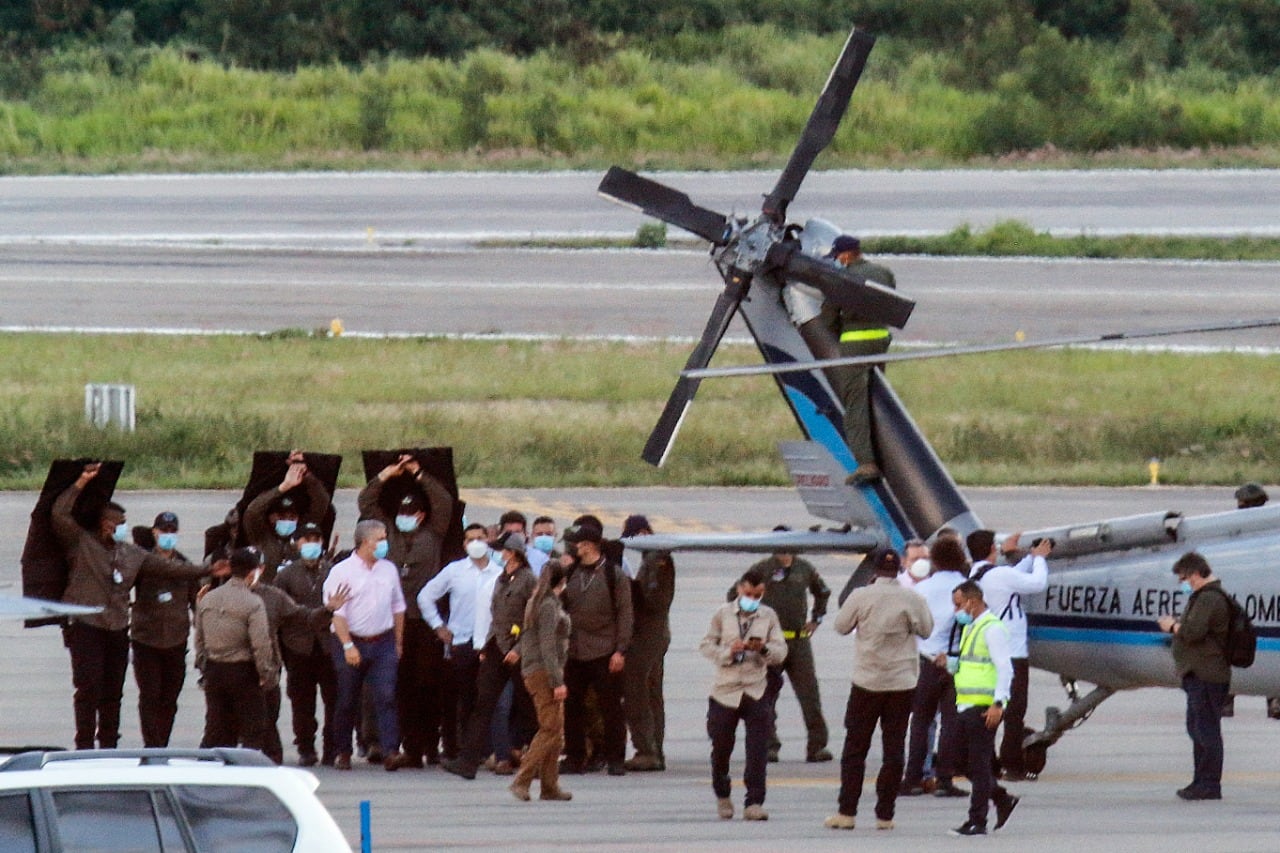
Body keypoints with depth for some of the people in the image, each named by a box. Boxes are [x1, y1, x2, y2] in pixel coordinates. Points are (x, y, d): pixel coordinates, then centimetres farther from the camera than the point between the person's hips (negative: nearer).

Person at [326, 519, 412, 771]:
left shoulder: (388, 570, 10)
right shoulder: (342, 571, -5)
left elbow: (398, 607, 18)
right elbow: (337, 612, -9)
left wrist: (398, 642, 16)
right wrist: (348, 646, -16)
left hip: (383, 643, 3)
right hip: (353, 642, -3)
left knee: (386, 698, -10)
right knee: (347, 701, 5)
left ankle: (391, 752, -16)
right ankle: (343, 752, 17)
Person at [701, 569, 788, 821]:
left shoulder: (768, 616, 6)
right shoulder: (723, 614, 5)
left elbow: (781, 651, 3)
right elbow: (706, 645, 4)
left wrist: (764, 649, -18)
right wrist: (728, 652, -14)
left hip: (756, 692, 0)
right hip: (725, 690, 0)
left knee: (758, 750, -8)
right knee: (721, 747, 9)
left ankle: (754, 803, -6)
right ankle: (722, 796, 30)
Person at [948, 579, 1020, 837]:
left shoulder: (992, 629, -11)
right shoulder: (970, 628, 19)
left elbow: (1005, 668, -17)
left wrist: (998, 703, -24)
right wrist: (950, 662, 9)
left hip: (984, 708, -10)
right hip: (966, 706, 10)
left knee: (979, 765, -5)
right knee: (965, 763, 12)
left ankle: (977, 822, -2)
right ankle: (1003, 800, 25)